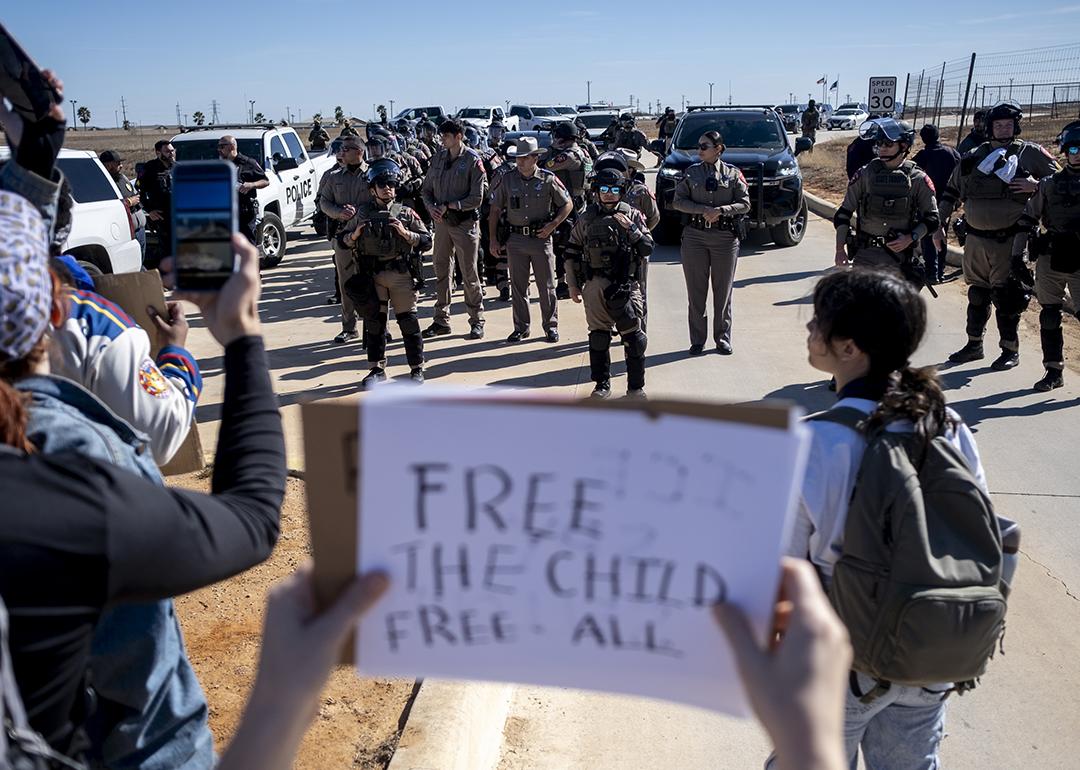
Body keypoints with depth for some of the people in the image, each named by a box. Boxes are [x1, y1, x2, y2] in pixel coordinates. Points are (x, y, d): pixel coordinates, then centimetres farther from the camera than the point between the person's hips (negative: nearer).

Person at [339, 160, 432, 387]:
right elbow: (343, 241, 13)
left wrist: (405, 233, -13)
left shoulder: (405, 213, 3)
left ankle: (417, 367, 11)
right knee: (374, 322, 8)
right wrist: (355, 235, -7)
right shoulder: (363, 213, 7)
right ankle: (377, 368, 19)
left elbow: (426, 241, 1)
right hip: (372, 276, 2)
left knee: (408, 321, 1)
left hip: (401, 275, -2)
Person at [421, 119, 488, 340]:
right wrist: (431, 207, -6)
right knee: (441, 270, 10)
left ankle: (477, 321, 11)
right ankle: (441, 320, 20)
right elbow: (427, 189, 14)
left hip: (464, 222, -6)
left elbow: (477, 198, -13)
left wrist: (449, 206, -16)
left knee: (469, 273, 0)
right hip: (441, 221, 6)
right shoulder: (438, 158, 8)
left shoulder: (472, 160, -9)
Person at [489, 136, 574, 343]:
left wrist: (552, 225, -8)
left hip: (541, 238, -2)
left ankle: (551, 326, 16)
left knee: (546, 286, 4)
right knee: (518, 286, 8)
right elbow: (495, 210, 9)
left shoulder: (548, 179, -3)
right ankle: (521, 327, 18)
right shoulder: (507, 180, 2)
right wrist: (493, 238, 4)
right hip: (515, 239, 2)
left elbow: (568, 204, 5)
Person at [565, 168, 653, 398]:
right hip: (595, 286, 1)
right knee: (598, 336, 7)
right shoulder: (586, 219, 7)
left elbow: (647, 249, -2)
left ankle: (636, 386, 9)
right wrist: (573, 285, 7)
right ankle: (602, 384, 20)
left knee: (633, 336, -2)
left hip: (626, 284, -1)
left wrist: (631, 228, -14)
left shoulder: (632, 216, 5)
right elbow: (572, 253, 11)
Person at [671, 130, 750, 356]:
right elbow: (678, 201, 0)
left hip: (725, 237, -1)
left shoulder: (733, 174, 3)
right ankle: (697, 340, 12)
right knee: (695, 290, 3)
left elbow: (745, 204, -1)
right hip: (694, 235, 1)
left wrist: (721, 210, -17)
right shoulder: (691, 172, 6)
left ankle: (723, 339, 17)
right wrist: (703, 209, -13)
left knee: (723, 290, 5)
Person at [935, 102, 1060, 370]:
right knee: (977, 294, 14)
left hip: (1009, 240, -4)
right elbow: (951, 192, 13)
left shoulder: (1030, 153, 0)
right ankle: (974, 345, 27)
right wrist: (939, 224, 7)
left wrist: (1036, 185, -16)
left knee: (1006, 297, -2)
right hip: (975, 239, 4)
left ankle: (1010, 350, 11)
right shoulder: (973, 157, 9)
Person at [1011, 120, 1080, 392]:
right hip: (1050, 260, 2)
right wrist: (1018, 253, 4)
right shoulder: (1049, 184, 9)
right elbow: (1027, 219, 9)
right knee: (1049, 316, 8)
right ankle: (1054, 371, 19)